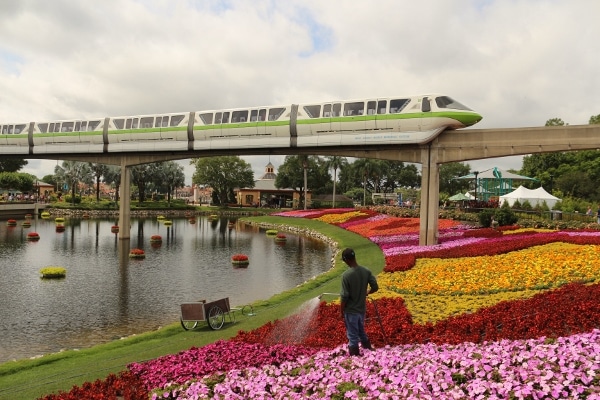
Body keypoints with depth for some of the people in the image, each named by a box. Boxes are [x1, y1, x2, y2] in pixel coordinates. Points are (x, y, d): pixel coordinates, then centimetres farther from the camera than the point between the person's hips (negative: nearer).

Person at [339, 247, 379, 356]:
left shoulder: (346, 275, -22)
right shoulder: (366, 271, -7)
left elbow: (344, 296, -19)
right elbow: (375, 287, -2)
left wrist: (342, 311, -5)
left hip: (351, 311, -6)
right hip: (362, 309, 6)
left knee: (352, 336, 7)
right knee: (362, 332, 24)